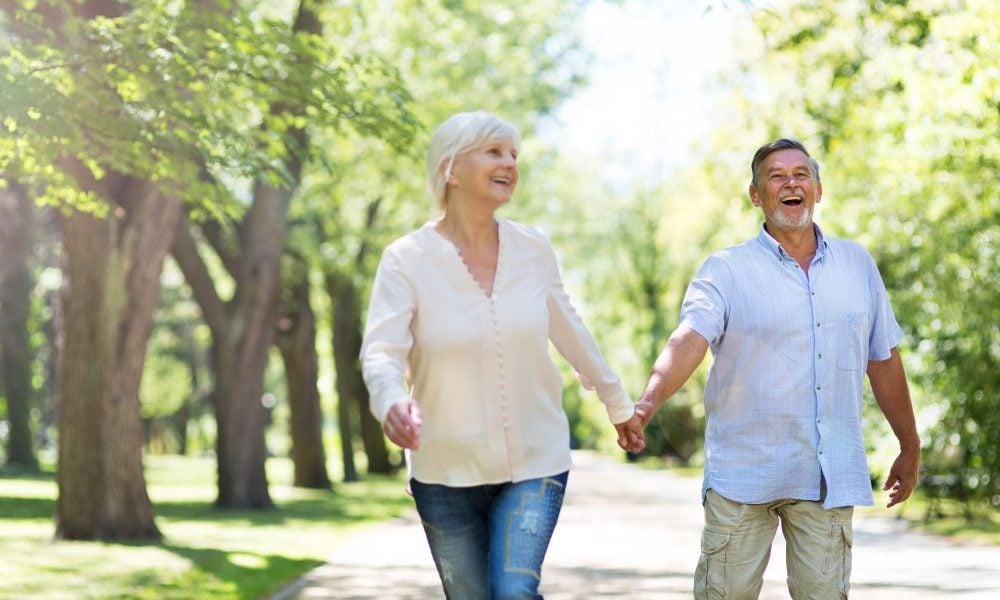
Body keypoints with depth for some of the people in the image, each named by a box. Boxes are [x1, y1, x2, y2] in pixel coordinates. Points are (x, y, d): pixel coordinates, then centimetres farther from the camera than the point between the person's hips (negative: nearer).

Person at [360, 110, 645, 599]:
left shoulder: (533, 249, 0)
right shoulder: (406, 260, -9)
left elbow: (570, 333, 14)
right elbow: (381, 352, -20)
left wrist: (619, 406, 24)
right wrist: (393, 402, -42)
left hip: (535, 463, 1)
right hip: (447, 472, -1)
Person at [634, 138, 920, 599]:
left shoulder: (857, 265, 11)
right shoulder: (726, 271, -1)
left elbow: (883, 360, 17)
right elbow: (688, 340, -17)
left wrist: (910, 448, 21)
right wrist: (648, 401, -35)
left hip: (831, 476, 3)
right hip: (744, 474, -2)